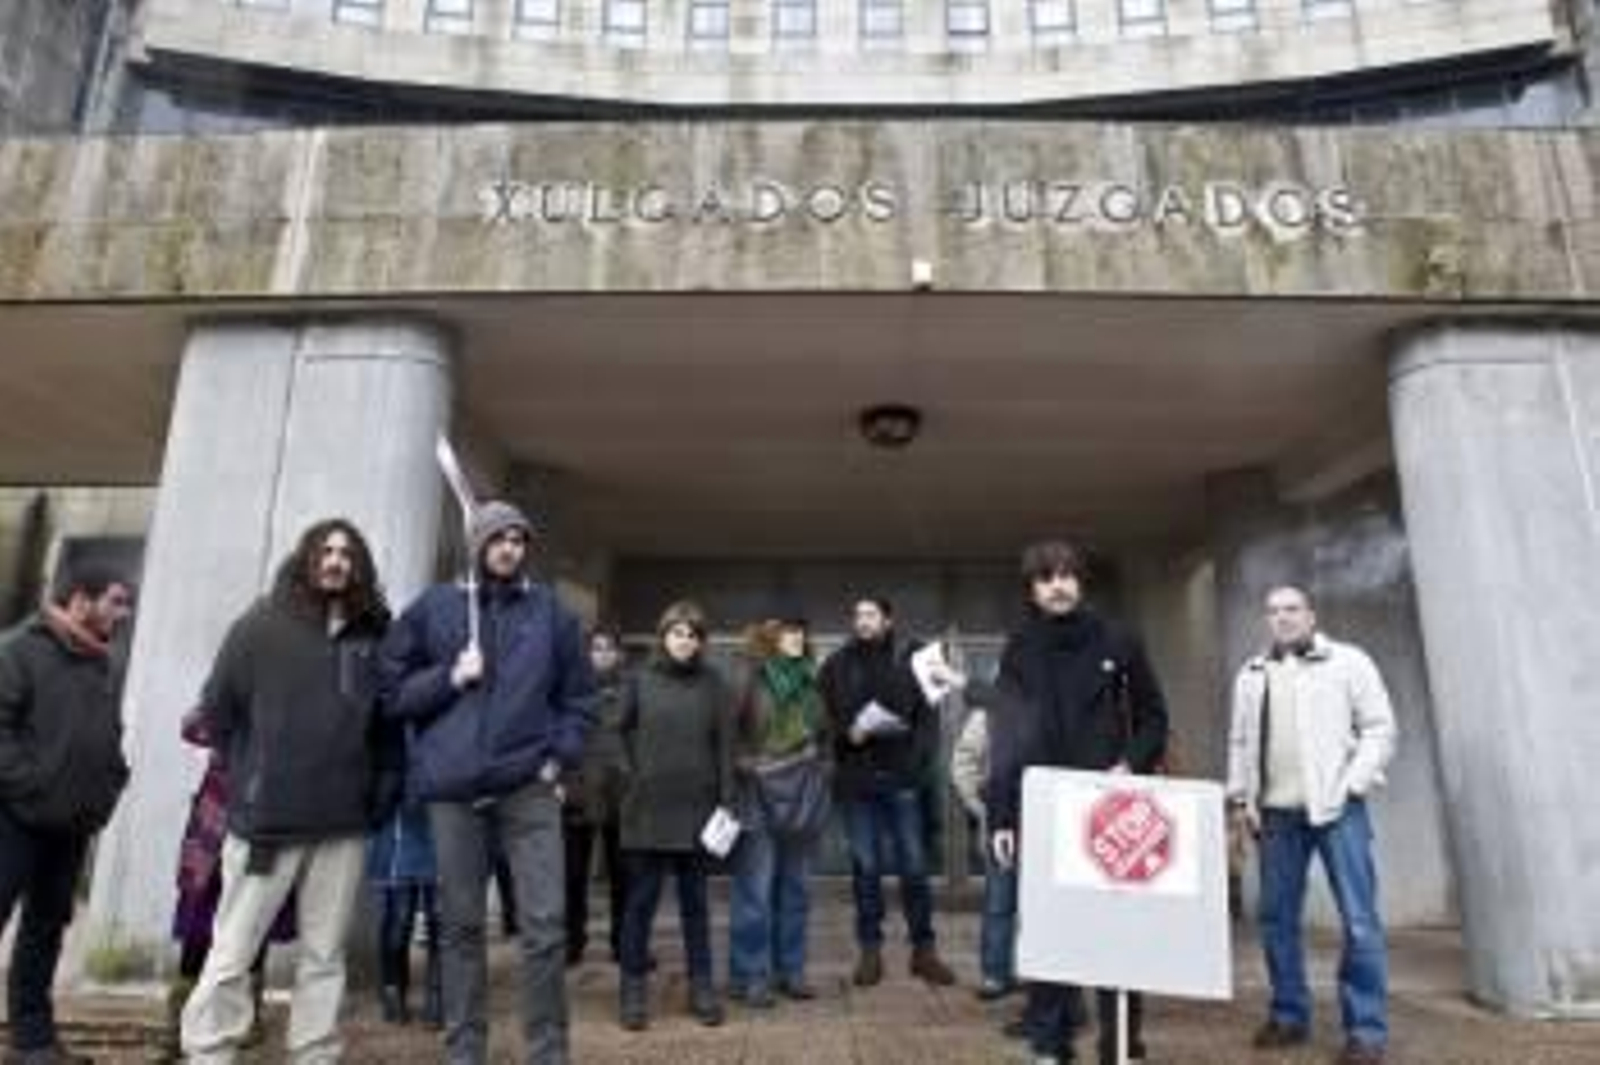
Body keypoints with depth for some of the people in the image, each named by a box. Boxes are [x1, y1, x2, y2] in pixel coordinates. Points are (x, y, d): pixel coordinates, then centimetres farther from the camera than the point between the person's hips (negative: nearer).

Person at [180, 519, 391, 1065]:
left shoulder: (373, 636, 4)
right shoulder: (262, 625, -2)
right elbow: (217, 710, 2)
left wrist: (370, 786, 5)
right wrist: (253, 774, 6)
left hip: (343, 821, 2)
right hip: (266, 817, -2)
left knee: (325, 956, 11)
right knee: (231, 954, 5)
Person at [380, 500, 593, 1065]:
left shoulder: (551, 610, 7)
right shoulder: (433, 608, 6)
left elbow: (578, 695, 10)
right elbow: (392, 690, 8)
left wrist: (559, 758, 0)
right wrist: (449, 678, -7)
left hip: (529, 785, 0)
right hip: (454, 788, 1)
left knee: (546, 923, -2)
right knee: (461, 924, 10)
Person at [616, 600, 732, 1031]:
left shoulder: (713, 683, 2)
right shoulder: (641, 680, 1)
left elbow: (725, 746, 0)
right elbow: (625, 733, 10)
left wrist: (726, 800, -5)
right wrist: (641, 774, 5)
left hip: (696, 807, 1)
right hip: (647, 807, 0)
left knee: (695, 901, 11)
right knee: (641, 900, 6)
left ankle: (702, 986, 21)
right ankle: (634, 988, 18)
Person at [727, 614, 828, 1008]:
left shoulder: (810, 683, 11)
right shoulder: (750, 682, -7)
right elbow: (731, 738, -8)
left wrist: (820, 783, 13)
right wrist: (740, 784, -11)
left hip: (802, 801, 6)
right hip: (759, 800, -6)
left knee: (796, 890, 13)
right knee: (755, 893, 0)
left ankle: (790, 970, 24)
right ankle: (749, 976, 11)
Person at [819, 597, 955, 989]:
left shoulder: (910, 660, 3)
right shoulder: (836, 665, 6)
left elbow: (927, 715, 2)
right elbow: (823, 718, 8)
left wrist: (916, 758, -11)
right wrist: (847, 733, -11)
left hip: (902, 778, -1)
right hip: (856, 780, 1)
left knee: (915, 865, 3)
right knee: (865, 866, 8)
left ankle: (924, 949, 18)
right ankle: (870, 950, 20)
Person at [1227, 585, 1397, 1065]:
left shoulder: (1349, 661, 3)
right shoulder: (1250, 675, 14)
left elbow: (1379, 728, -2)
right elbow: (1239, 743, 16)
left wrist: (1351, 787, -10)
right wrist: (1240, 798, 5)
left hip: (1337, 808, -4)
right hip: (1276, 813, 4)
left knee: (1359, 921, -5)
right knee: (1276, 918, 7)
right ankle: (1289, 1015, 20)